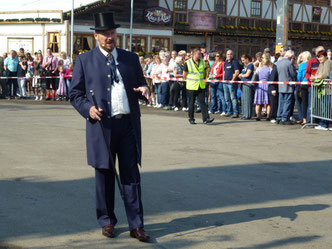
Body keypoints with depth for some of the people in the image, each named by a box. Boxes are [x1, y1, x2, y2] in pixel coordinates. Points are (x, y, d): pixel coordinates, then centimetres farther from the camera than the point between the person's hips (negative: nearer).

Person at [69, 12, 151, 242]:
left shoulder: (131, 58, 13)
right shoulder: (84, 60, 6)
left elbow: (141, 85, 18)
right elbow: (75, 93, 6)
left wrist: (144, 90, -6)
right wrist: (88, 108, -13)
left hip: (128, 125, 2)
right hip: (101, 125, -1)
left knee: (131, 176, 2)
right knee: (105, 177, 9)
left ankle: (136, 225, 8)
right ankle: (107, 221, 23)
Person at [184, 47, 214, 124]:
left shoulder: (203, 62, 6)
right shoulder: (188, 63, -8)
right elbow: (184, 75, 0)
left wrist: (202, 79, 13)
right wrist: (190, 80, 10)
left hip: (201, 86, 3)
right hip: (191, 86, -3)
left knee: (202, 102, -2)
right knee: (191, 103, 4)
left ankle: (206, 118, -4)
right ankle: (191, 119, 15)